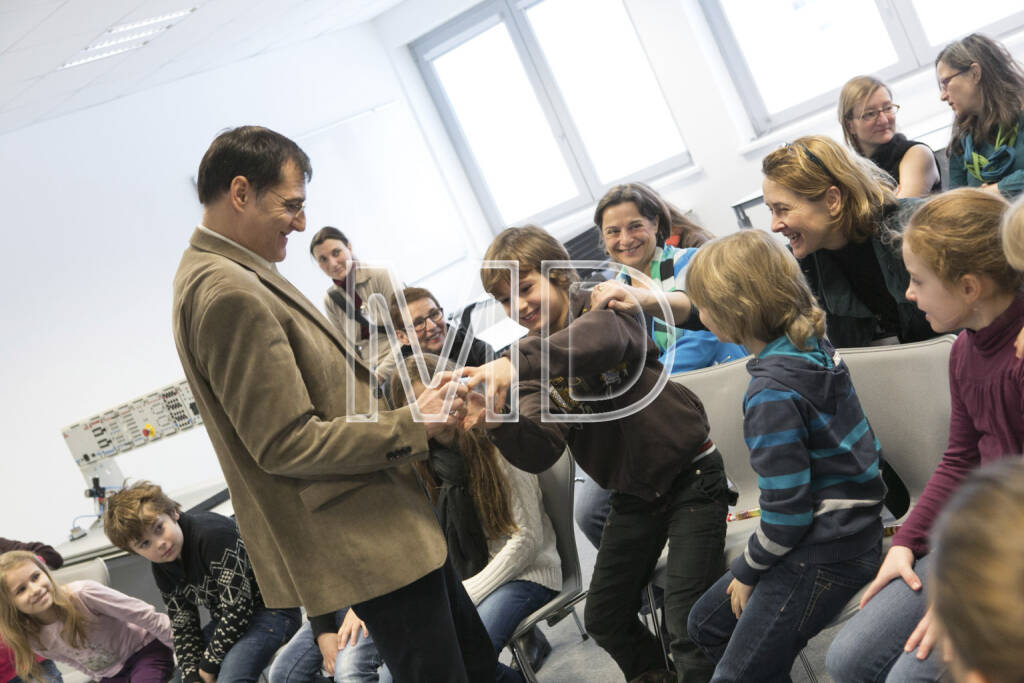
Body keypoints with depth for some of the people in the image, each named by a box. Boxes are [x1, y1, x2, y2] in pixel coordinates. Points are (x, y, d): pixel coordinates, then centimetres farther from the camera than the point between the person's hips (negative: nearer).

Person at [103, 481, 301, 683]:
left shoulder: (214, 533, -26)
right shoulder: (162, 570, 1)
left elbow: (237, 608, -27)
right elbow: (183, 626, 4)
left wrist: (209, 666, -18)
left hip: (271, 609, -9)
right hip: (228, 622, 9)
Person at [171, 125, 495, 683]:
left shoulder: (239, 277, 12)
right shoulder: (227, 293, -22)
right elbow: (288, 444, -23)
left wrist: (416, 405, 9)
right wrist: (413, 424, -15)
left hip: (385, 524, 11)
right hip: (364, 546, -11)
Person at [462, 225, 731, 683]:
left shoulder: (604, 307, -12)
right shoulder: (535, 366, 0)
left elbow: (602, 338, -39)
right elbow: (538, 453, -15)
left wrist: (518, 363, -52)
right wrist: (496, 422, -35)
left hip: (690, 476, -6)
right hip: (634, 495, 6)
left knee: (687, 621, -13)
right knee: (604, 619, 12)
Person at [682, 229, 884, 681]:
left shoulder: (772, 393, -25)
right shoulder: (812, 343, 1)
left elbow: (786, 511, -23)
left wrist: (747, 570, -6)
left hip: (826, 554, -10)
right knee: (707, 623, 21)